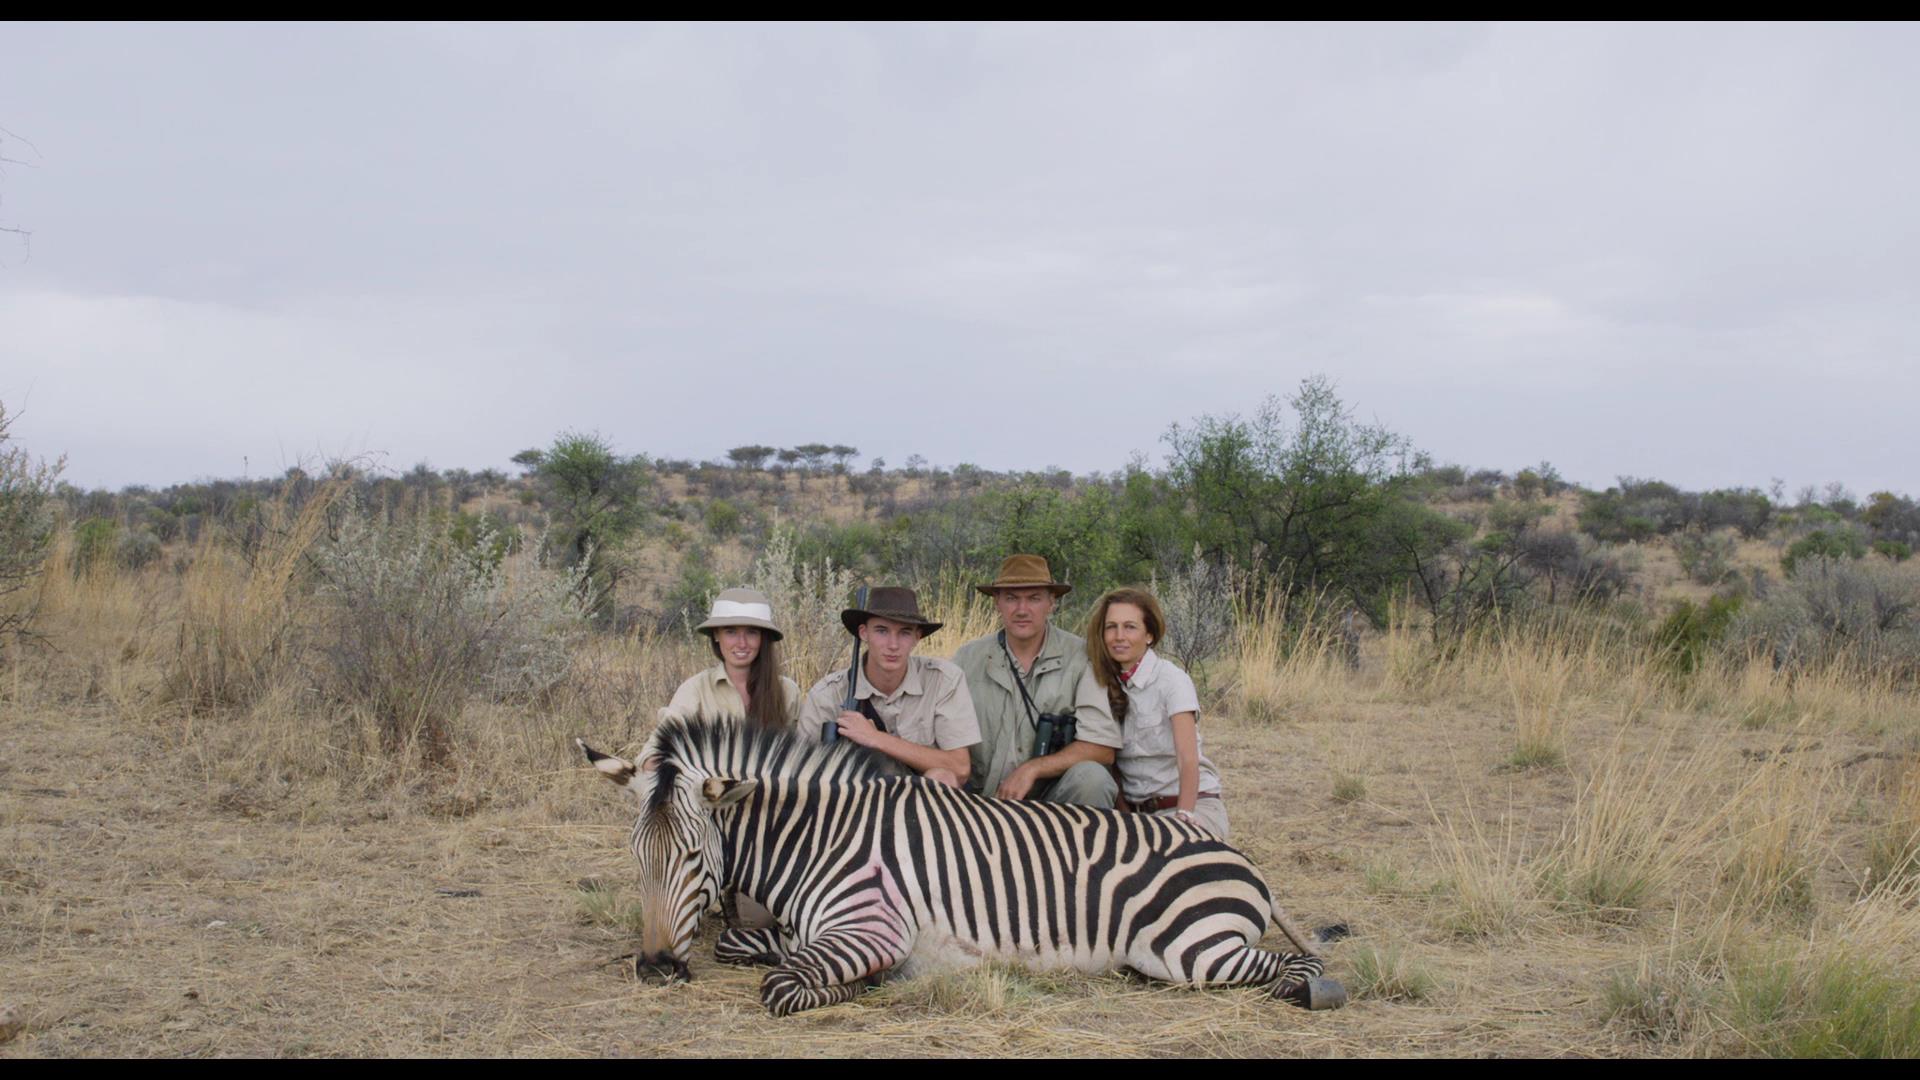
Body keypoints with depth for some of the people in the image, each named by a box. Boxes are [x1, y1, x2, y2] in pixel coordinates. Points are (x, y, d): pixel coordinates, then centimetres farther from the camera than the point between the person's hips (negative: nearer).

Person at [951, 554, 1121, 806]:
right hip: (984, 799, 2)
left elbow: (1103, 748, -9)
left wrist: (1033, 769, -16)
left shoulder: (1080, 657, -4)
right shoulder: (968, 658, 5)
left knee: (1090, 776, -31)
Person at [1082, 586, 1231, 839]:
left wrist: (1184, 816, -30)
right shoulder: (1105, 682, 5)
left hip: (1194, 804, -4)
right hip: (1134, 811, 4)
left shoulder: (1172, 680, -9)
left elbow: (1188, 760, -17)